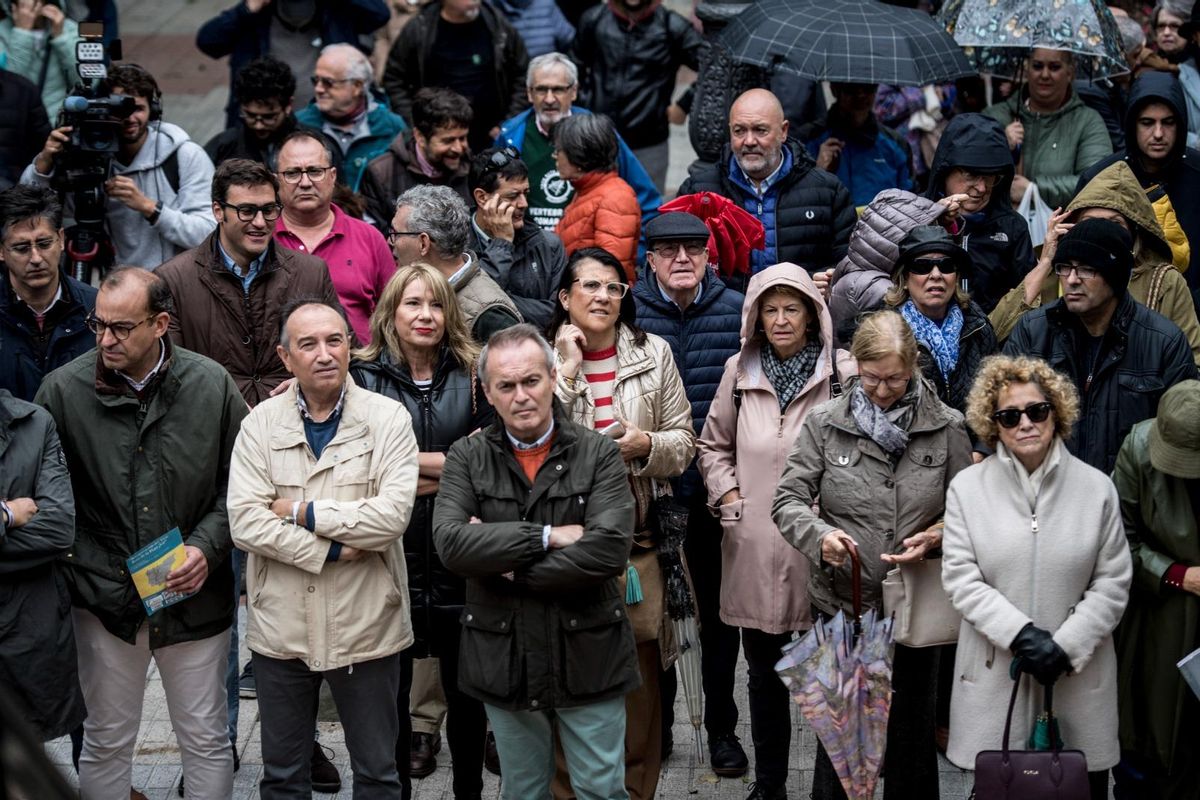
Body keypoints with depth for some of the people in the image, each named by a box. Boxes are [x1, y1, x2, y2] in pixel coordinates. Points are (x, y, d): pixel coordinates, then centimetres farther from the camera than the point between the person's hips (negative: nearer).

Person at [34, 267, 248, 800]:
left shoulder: (212, 385, -4)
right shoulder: (64, 390, -6)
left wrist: (207, 547, -11)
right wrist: (78, 564, -7)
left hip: (196, 595, 0)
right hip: (104, 596, 0)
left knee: (207, 742, 10)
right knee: (106, 742, 11)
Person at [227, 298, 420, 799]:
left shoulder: (387, 418, -6)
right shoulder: (261, 423, -1)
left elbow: (392, 515, -18)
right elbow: (245, 522, -11)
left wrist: (302, 512, -13)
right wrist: (332, 551, -16)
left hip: (364, 625, -2)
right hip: (280, 627, 2)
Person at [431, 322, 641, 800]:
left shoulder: (598, 453, -4)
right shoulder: (467, 458, 0)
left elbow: (609, 548, -19)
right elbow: (450, 543, -16)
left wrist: (509, 567, -14)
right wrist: (547, 537, -18)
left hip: (588, 657, -2)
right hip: (504, 659, 2)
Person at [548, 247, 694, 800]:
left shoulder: (654, 354, 8)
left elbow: (684, 443, 9)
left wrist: (647, 444, -11)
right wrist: (568, 370, -10)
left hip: (636, 541, 1)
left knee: (639, 680, 4)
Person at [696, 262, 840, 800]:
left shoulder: (838, 373, -5)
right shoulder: (740, 371, 8)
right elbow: (713, 444, 20)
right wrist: (726, 494, 6)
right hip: (755, 548, 4)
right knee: (764, 672, 14)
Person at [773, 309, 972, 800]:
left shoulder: (946, 427, -1)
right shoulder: (825, 424, -1)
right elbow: (788, 499, -3)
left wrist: (936, 537, -13)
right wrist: (820, 535, -23)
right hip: (840, 602, 0)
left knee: (911, 732, 11)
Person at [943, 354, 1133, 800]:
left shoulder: (1096, 488, 3)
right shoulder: (967, 488, 3)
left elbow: (1113, 583, 2)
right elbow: (960, 579, -4)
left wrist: (1066, 646, -11)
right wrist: (1021, 634, -16)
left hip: (1079, 676, 0)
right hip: (994, 675, 0)